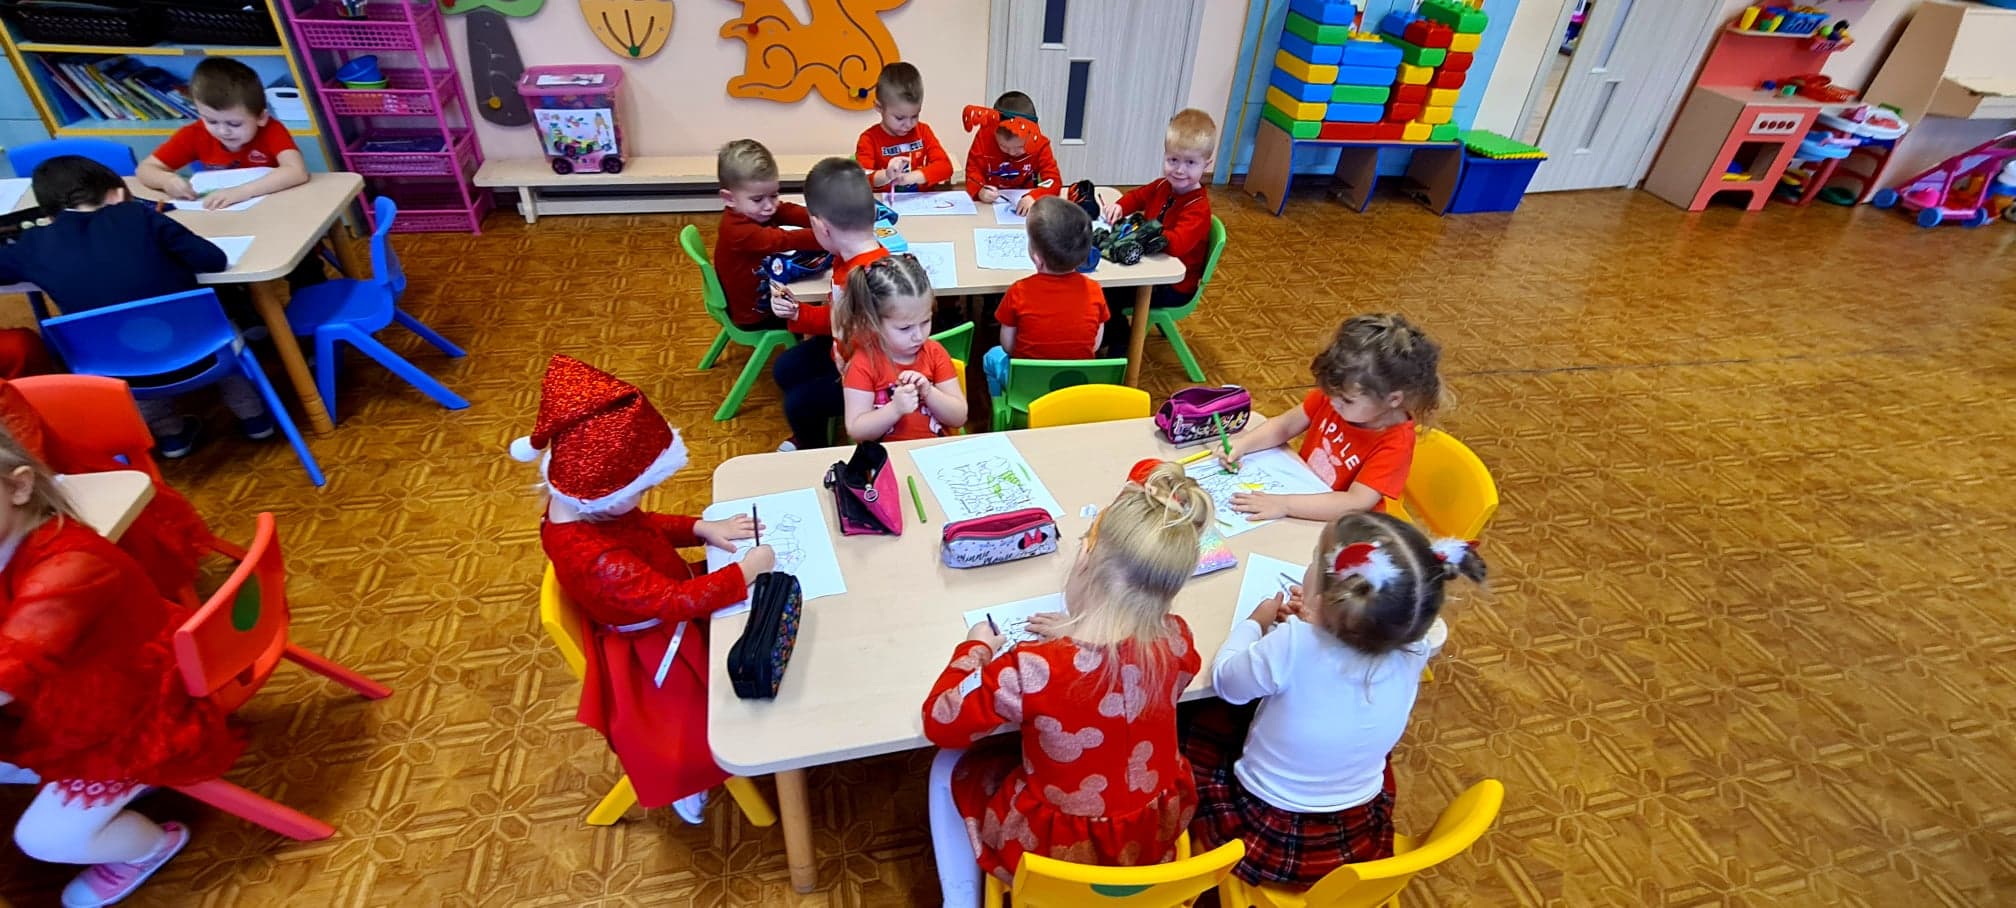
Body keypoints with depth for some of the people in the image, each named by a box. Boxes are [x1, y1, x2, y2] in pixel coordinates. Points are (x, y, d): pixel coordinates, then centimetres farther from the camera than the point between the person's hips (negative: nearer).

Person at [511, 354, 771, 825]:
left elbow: (645, 525, 4)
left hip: (663, 610, 8)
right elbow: (674, 601, -37)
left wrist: (702, 528, -10)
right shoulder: (595, 560, -41)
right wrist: (745, 571, -30)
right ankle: (684, 777, 33)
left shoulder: (580, 505, -14)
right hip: (652, 652, -8)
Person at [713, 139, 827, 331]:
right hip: (753, 315, -8)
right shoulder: (737, 231, -33)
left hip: (768, 291, 8)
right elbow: (781, 240, -45)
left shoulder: (759, 210, -7)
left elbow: (792, 212, -21)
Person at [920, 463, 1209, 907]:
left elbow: (940, 722, -17)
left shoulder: (1034, 669, -34)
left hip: (1057, 851, -4)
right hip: (1156, 836, 5)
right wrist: (1076, 632, 3)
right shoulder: (1176, 640, -20)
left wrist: (975, 648, -4)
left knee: (950, 769, 19)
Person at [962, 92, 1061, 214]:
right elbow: (973, 172, -10)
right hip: (990, 205, 0)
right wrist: (980, 191, -33)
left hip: (1024, 203, 1)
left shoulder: (1039, 143, -15)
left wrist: (1034, 197, -40)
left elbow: (1054, 180, -19)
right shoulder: (984, 138, -14)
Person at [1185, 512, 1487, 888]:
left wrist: (1256, 623, 1)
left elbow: (1224, 681, -15)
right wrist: (1317, 620, -3)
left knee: (1203, 722, 20)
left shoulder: (1294, 645, -35)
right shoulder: (1413, 650, -21)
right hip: (1362, 842, 4)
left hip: (1265, 842, -4)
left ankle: (1199, 837, 39)